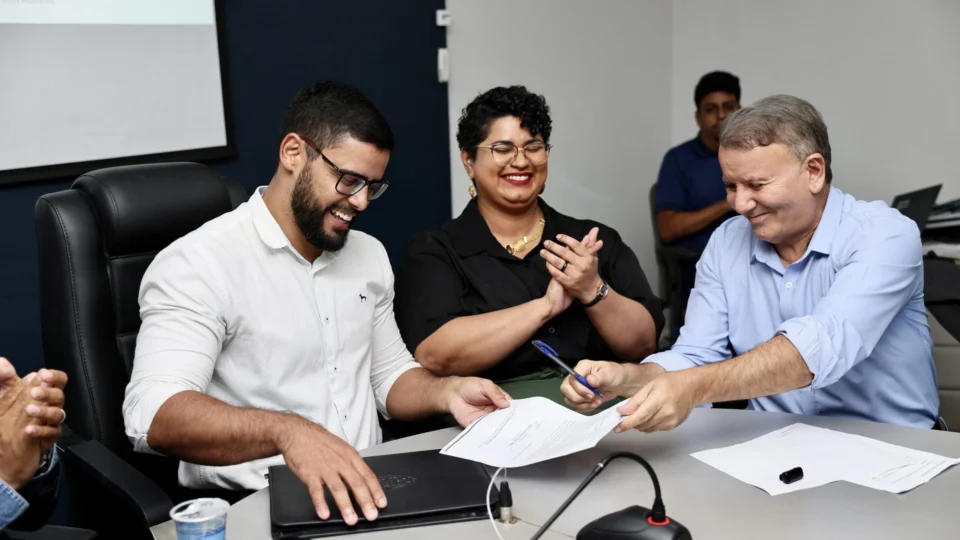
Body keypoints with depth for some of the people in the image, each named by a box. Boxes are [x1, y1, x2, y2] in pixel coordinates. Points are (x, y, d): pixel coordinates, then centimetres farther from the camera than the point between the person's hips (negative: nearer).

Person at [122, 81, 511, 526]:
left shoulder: (369, 254, 11)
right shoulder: (197, 264, -12)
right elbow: (153, 415, -24)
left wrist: (445, 392, -4)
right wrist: (287, 431, -40)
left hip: (369, 492, 6)